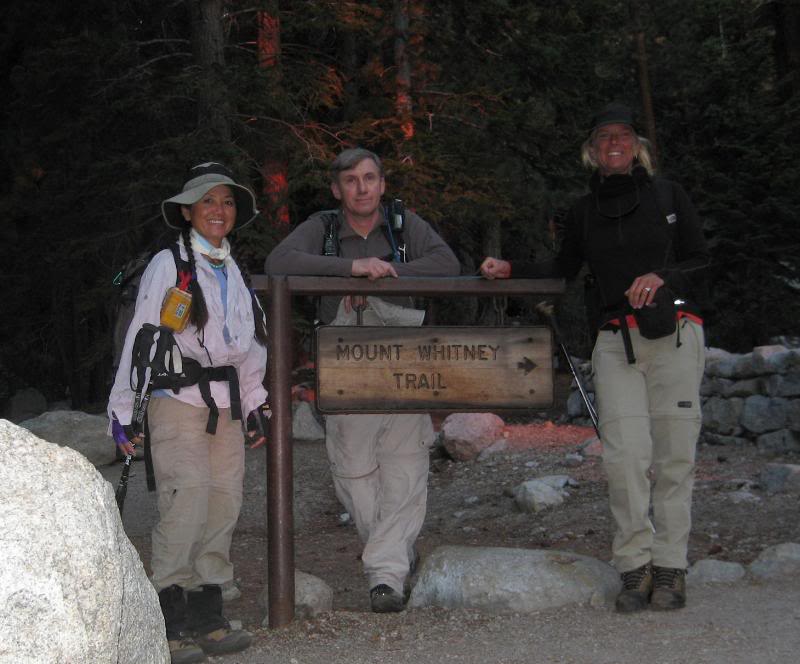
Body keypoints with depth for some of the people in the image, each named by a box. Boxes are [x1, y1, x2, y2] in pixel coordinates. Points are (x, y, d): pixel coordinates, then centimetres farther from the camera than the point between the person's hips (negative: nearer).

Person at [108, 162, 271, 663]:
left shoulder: (234, 273, 17)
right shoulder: (168, 265, -2)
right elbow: (140, 338, -5)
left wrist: (256, 404, 22)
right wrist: (124, 409, -8)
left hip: (226, 404, 7)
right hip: (177, 400, -7)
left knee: (224, 509, 2)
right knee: (186, 506, -16)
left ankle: (208, 619, 9)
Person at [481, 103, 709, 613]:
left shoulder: (668, 195, 9)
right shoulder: (585, 211, 17)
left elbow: (701, 260, 10)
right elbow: (564, 270, 26)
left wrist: (661, 277, -9)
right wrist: (511, 270, 12)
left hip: (675, 335, -1)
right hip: (615, 341, 2)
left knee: (674, 455, -4)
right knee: (626, 453, -12)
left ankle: (670, 566, 1)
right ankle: (635, 566, -6)